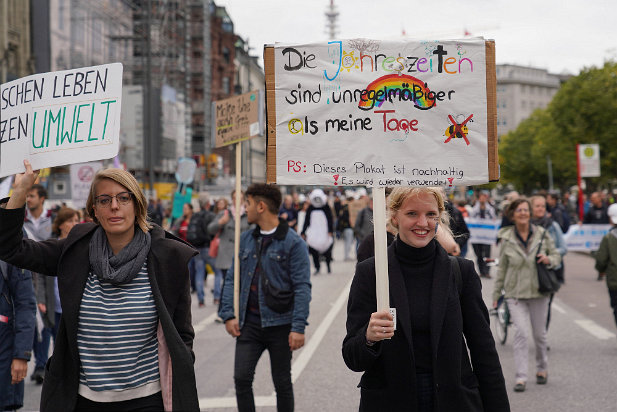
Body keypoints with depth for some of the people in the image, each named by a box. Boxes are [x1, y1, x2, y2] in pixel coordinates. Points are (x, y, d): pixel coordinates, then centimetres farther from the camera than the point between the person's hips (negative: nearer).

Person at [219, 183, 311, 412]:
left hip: (280, 324, -4)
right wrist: (228, 314, 0)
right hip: (250, 323, 4)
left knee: (282, 383, 8)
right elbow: (232, 279, 11)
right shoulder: (246, 239, 8)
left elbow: (302, 287, -12)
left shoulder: (293, 242, -9)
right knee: (241, 377, -3)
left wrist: (298, 327, -17)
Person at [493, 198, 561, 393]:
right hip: (515, 293, -1)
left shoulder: (542, 234, -1)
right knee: (521, 332, -13)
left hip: (538, 291, 1)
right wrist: (496, 294, 8)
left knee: (539, 333, 11)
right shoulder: (506, 238, -2)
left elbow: (557, 256, 10)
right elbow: (502, 268, 6)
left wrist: (549, 259, -13)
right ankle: (521, 377, -8)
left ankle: (542, 368, 35)